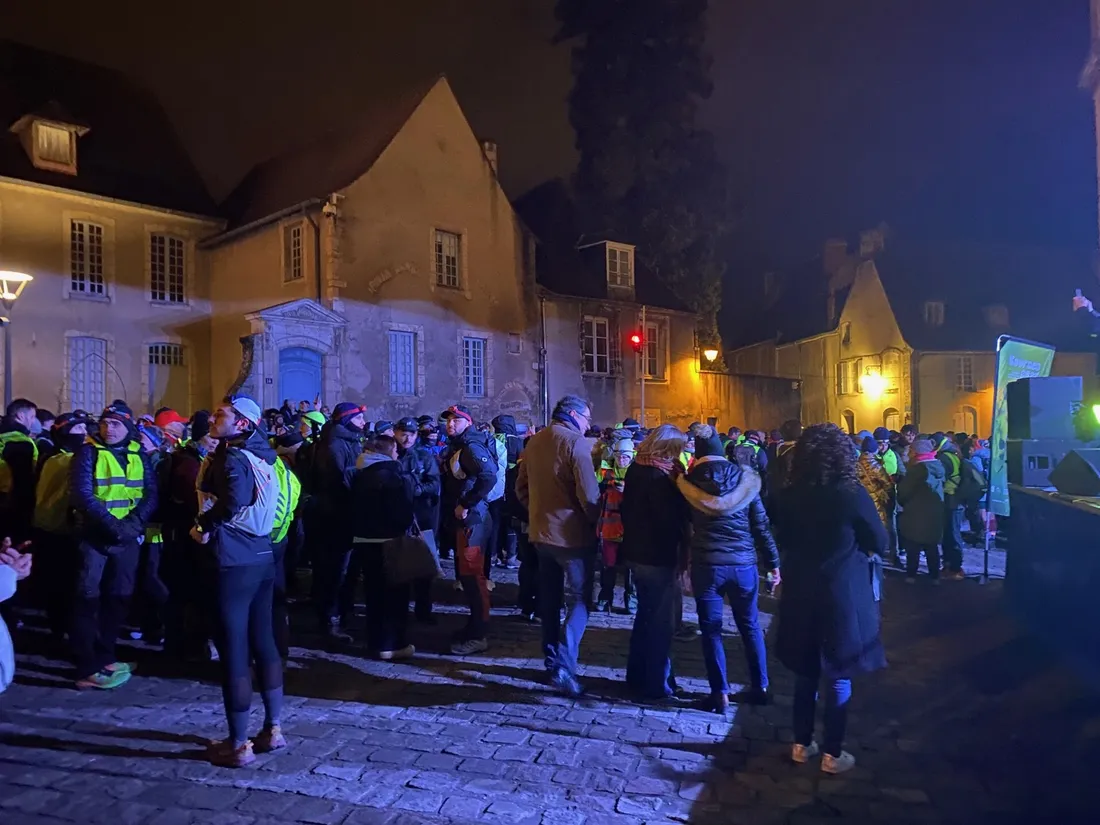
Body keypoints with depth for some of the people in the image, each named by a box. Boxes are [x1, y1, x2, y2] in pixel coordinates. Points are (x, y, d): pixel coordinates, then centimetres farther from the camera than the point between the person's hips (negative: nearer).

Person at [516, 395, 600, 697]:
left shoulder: (534, 442, 9)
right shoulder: (576, 442, -14)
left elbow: (521, 488, 14)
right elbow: (589, 494, -20)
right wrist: (598, 522, -6)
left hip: (541, 531, 7)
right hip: (573, 534, -7)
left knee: (549, 599, 16)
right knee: (578, 600, 0)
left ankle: (551, 659, 26)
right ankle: (564, 665, -10)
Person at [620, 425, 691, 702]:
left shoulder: (636, 469, 6)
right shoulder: (659, 476, -22)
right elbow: (672, 519, -23)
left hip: (637, 552, 9)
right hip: (658, 557, -9)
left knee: (646, 614, 21)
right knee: (661, 622, 4)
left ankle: (637, 676, 32)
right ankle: (656, 685, 14)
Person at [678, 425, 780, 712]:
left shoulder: (690, 481, -2)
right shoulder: (744, 478, 1)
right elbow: (761, 525, 2)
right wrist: (773, 564, 7)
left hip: (706, 564, -2)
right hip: (744, 564, 2)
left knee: (711, 629, 7)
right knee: (750, 626, 16)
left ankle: (720, 693, 10)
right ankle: (760, 688, 25)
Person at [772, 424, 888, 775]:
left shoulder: (788, 496, -7)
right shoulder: (852, 495, -17)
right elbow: (879, 543, -4)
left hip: (799, 595, 3)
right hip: (843, 596, -3)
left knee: (805, 673, 17)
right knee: (838, 678, 11)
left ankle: (801, 745, 28)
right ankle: (832, 754, 21)